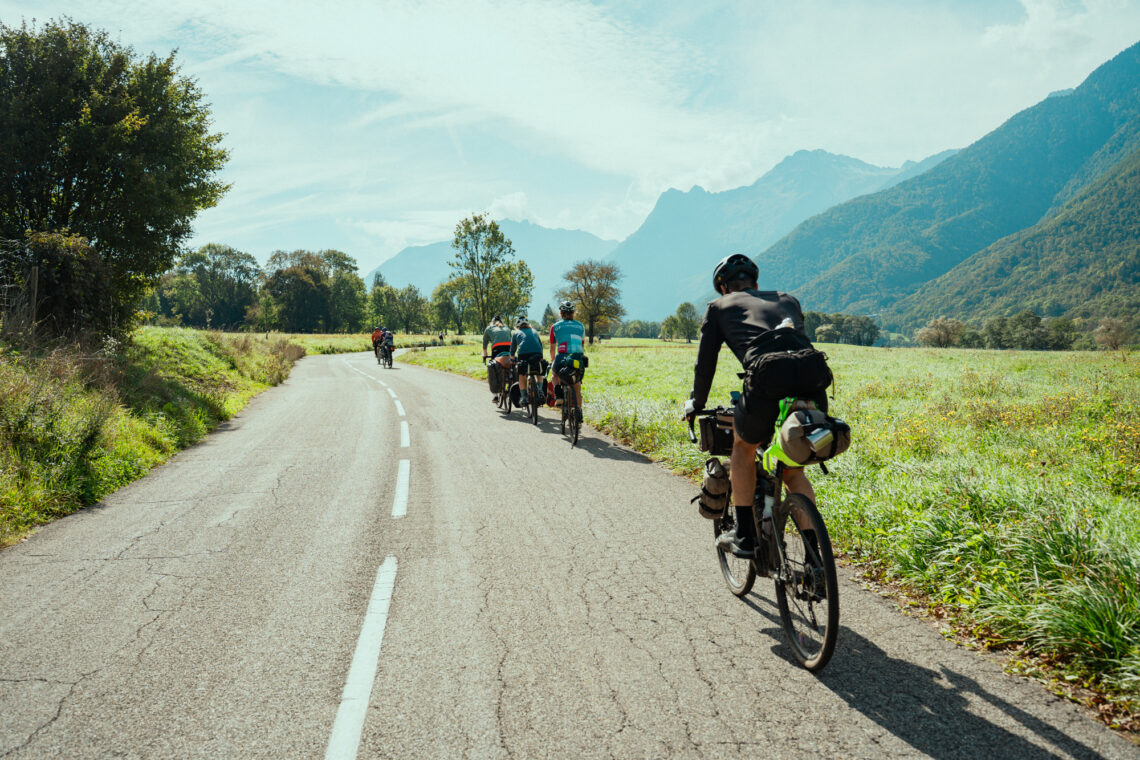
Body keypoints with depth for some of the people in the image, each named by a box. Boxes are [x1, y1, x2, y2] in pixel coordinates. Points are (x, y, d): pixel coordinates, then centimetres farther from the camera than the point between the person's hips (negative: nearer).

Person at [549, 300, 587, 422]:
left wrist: (552, 361, 38)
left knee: (555, 374, 30)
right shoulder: (580, 326, 19)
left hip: (562, 357, -2)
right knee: (577, 386, 17)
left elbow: (552, 348, 22)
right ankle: (579, 411, 12)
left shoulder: (555, 326, 14)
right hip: (578, 358, 2)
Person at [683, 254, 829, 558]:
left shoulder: (720, 307, 24)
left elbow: (705, 364, 25)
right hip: (813, 387, 4)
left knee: (744, 447, 26)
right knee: (793, 471, 24)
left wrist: (695, 405, 41)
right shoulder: (788, 300, 35)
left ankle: (744, 536, 26)